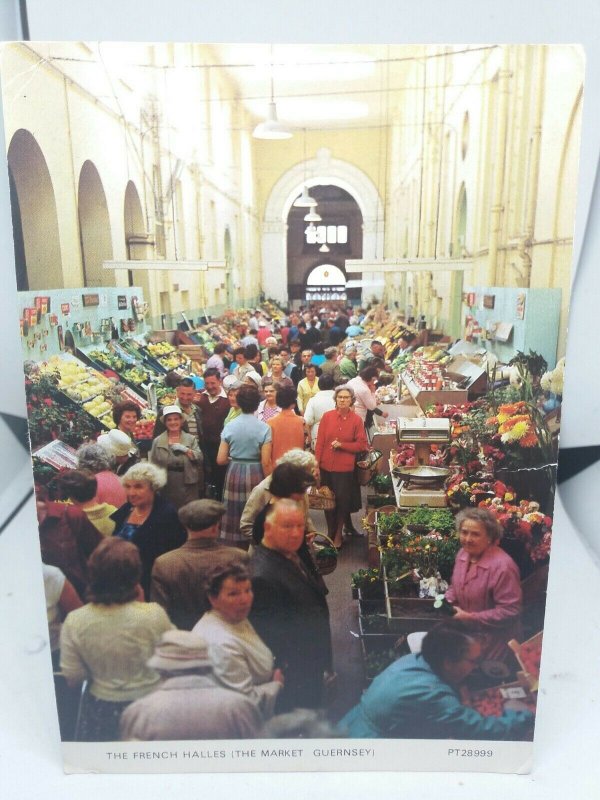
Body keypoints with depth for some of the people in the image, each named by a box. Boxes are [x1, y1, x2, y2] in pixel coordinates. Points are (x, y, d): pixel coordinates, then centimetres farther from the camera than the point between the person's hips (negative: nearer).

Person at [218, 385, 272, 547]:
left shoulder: (229, 426, -2)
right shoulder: (264, 428, -9)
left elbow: (221, 460, -3)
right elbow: (265, 462, -12)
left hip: (234, 473, 2)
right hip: (255, 474, -2)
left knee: (235, 516, 13)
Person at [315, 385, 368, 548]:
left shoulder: (356, 420, -5)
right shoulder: (327, 416, -2)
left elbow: (361, 445, -3)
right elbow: (320, 442, -1)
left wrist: (341, 445, -13)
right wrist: (316, 464, -4)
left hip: (345, 468, -1)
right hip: (326, 467, 2)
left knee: (342, 501, 8)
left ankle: (338, 534, 28)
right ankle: (330, 532, 33)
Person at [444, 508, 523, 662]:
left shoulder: (502, 566, -27)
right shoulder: (463, 553, -2)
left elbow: (509, 611, -25)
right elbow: (455, 586, 15)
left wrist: (470, 617, -23)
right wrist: (448, 600, -6)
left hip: (494, 637, -7)